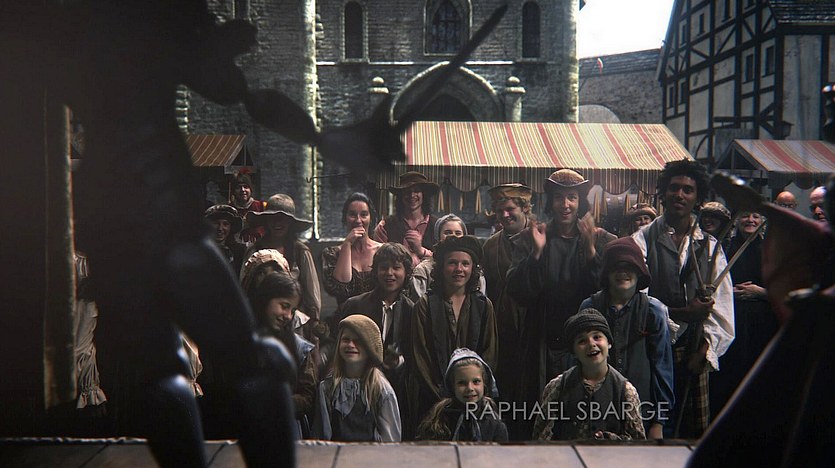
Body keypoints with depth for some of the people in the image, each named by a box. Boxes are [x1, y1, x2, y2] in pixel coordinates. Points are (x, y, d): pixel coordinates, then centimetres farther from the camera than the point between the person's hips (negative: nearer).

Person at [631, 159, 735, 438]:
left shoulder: (710, 247, 10)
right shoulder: (643, 241, 0)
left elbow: (721, 307, 4)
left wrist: (704, 352, -6)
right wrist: (682, 313, -16)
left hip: (694, 353, 3)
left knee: (696, 428, 5)